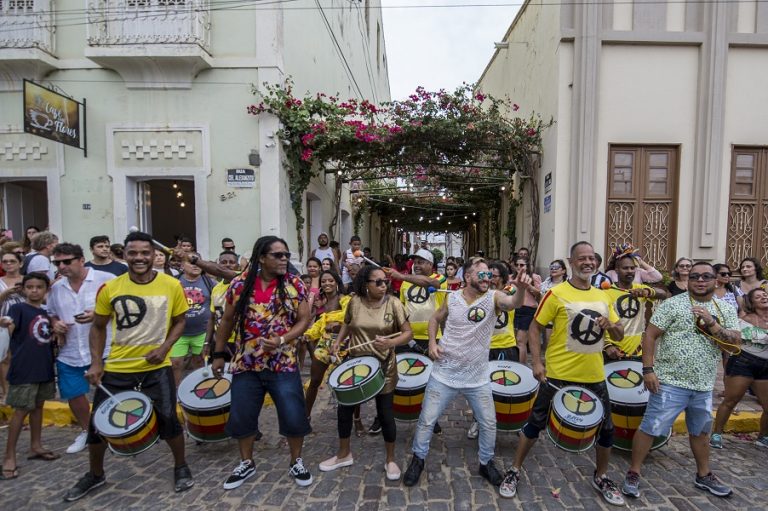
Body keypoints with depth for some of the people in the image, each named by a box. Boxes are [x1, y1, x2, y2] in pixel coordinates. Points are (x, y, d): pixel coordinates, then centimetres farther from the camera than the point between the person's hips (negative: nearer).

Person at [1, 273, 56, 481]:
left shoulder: (46, 311, 10)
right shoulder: (18, 308, -8)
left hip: (44, 367, 6)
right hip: (24, 369, -6)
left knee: (38, 406, 16)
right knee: (21, 410, -2)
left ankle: (36, 446, 29)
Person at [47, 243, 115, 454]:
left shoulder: (106, 279, -11)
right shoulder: (56, 288, 7)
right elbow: (51, 314, 20)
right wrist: (55, 324, -3)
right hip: (69, 354, 6)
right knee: (73, 395, 15)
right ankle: (85, 431, 39)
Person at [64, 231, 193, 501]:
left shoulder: (172, 285, -9)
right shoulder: (110, 288, -7)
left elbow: (179, 322, 2)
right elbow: (98, 327, 6)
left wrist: (164, 347, -12)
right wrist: (96, 362, -3)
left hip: (157, 367, -2)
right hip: (116, 367, 2)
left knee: (167, 418, 0)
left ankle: (181, 467, 26)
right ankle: (95, 474, 39)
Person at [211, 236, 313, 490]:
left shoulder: (294, 284, -6)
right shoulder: (240, 284, -3)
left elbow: (304, 320, -4)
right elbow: (227, 321, 7)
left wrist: (282, 340, -18)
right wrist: (218, 354, 9)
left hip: (284, 364, -1)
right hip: (246, 364, 2)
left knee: (293, 417, 1)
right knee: (241, 417, 11)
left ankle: (296, 462, 26)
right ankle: (246, 463, 35)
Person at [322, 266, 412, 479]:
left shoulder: (393, 303, -12)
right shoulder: (355, 302, -5)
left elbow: (407, 333, -10)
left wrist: (391, 343, -28)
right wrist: (338, 341, 0)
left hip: (383, 367, -3)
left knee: (385, 414, 5)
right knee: (344, 409, 12)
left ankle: (390, 460, 27)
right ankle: (344, 454, 35)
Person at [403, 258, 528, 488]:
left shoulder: (494, 297, -9)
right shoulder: (452, 298, -6)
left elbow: (513, 303, -32)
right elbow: (435, 319, 11)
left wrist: (521, 289, -54)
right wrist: (432, 343, -5)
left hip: (477, 378, 0)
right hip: (444, 374, 0)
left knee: (489, 423, 12)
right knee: (427, 420, 9)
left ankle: (486, 462, 38)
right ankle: (418, 459, 32)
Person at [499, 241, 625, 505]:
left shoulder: (603, 297, 7)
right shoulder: (557, 293, -11)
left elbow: (619, 336, 14)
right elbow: (534, 327, -8)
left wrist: (610, 325, -9)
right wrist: (536, 362, -15)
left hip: (594, 376, 5)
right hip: (559, 374, -5)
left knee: (606, 428, 15)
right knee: (536, 423, 5)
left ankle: (601, 477, 40)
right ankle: (514, 472, 23)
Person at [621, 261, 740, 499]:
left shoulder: (726, 310, 6)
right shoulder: (673, 304, -9)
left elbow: (735, 344, -3)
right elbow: (650, 335, -11)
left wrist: (712, 324, -19)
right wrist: (648, 369, -16)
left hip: (704, 386, 5)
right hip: (670, 383, -5)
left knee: (701, 431, 23)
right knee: (650, 428, -1)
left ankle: (703, 475, 43)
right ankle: (633, 474, 12)